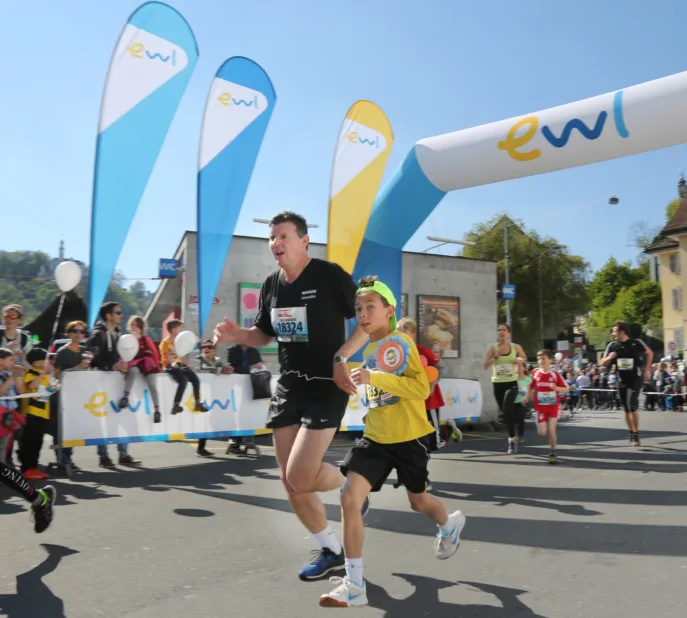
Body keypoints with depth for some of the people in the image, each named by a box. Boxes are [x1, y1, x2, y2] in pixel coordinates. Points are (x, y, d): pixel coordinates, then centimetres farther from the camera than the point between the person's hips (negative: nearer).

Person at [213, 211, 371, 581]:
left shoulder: (330, 275, -12)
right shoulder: (271, 285, 7)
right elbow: (264, 334, 18)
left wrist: (340, 358, -21)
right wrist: (237, 335, -3)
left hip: (326, 387, -7)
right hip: (288, 387, 7)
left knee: (301, 476, -14)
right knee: (290, 482, 8)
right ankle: (331, 552, 28)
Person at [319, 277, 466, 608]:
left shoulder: (402, 342, -14)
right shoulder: (368, 350, 9)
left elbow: (422, 388, -26)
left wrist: (374, 378, -33)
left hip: (409, 438, -5)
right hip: (376, 438, 6)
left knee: (418, 501, 17)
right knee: (349, 497, -13)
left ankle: (450, 525, 53)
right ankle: (354, 584, -3)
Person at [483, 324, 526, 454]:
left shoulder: (515, 347, -1)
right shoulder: (493, 348, -3)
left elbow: (524, 357, 20)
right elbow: (485, 366, -8)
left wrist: (520, 361, -2)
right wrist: (496, 356, -21)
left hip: (511, 383, -2)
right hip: (497, 384, 2)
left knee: (507, 409, -23)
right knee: (504, 411, 11)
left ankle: (511, 436, -10)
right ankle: (511, 434, 32)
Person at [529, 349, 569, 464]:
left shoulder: (555, 374, -6)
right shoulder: (536, 373, -1)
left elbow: (565, 389, -4)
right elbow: (531, 387, 14)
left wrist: (556, 388, -22)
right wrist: (532, 398, 7)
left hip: (553, 406, -1)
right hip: (540, 406, 1)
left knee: (551, 430, -4)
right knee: (542, 432, -5)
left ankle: (553, 453, 11)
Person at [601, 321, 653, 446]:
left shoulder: (636, 343, -11)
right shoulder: (612, 345, -2)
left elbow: (649, 353, 6)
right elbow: (603, 363, 6)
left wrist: (646, 370, 2)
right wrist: (609, 357, -16)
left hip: (635, 378, -4)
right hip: (621, 380, 4)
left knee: (632, 405, -17)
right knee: (626, 409, 10)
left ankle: (636, 434, -5)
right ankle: (632, 433, 26)